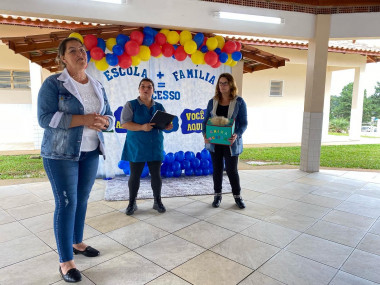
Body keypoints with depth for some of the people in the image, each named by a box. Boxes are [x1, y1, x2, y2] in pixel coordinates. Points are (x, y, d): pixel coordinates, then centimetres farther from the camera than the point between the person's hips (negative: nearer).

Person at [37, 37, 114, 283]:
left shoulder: (97, 86, 10)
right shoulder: (53, 83, -7)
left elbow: (110, 116, 11)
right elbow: (45, 118, -16)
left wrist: (103, 121, -13)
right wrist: (83, 119, -25)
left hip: (90, 152, 5)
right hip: (61, 153, -5)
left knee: (82, 200, 13)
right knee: (66, 203, -2)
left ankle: (77, 243, 32)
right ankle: (65, 261, 11)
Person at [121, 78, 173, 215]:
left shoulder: (159, 107, 11)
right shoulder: (131, 105, 0)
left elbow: (165, 123, 14)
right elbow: (124, 123, -10)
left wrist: (168, 126, -11)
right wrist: (142, 127, -24)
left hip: (155, 147, 3)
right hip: (136, 147, -3)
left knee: (156, 174, 7)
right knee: (134, 175, 5)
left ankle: (157, 201, 22)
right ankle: (132, 203, 20)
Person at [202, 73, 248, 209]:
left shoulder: (239, 102, -3)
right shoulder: (212, 102, 5)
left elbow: (244, 122, -5)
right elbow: (205, 121, 7)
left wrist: (237, 135, -23)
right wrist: (205, 134, -12)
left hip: (231, 142, -2)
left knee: (232, 170, 4)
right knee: (217, 169, 12)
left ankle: (237, 195, 25)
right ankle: (217, 195, 28)